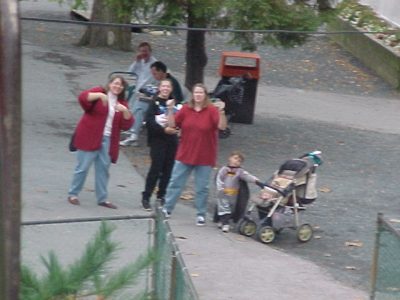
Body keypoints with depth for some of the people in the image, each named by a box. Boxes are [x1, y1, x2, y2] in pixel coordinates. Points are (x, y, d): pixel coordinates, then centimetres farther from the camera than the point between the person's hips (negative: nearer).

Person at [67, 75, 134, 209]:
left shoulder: (122, 103, 14)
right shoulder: (99, 92, 0)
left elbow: (127, 125, 6)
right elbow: (82, 97, -19)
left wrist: (125, 111, -11)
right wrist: (100, 95, -29)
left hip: (107, 139, 5)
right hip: (89, 137, -5)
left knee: (103, 169, 8)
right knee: (83, 167, -1)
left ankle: (102, 198, 14)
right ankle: (73, 194, 11)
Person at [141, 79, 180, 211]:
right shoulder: (155, 102, -4)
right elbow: (149, 121, -13)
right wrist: (163, 129, -21)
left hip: (171, 140, 5)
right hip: (157, 140, -5)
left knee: (167, 170, 4)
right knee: (156, 168, -9)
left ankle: (161, 196, 14)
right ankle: (146, 197, -2)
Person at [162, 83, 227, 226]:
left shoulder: (212, 110, -9)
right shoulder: (185, 109, -1)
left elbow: (222, 126, -19)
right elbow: (172, 124, -2)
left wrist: (221, 112, -33)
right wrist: (170, 110, -15)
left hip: (204, 158, -3)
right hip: (184, 155, 3)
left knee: (202, 188, 5)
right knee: (175, 183, 8)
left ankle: (201, 214, 15)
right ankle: (167, 209, 18)